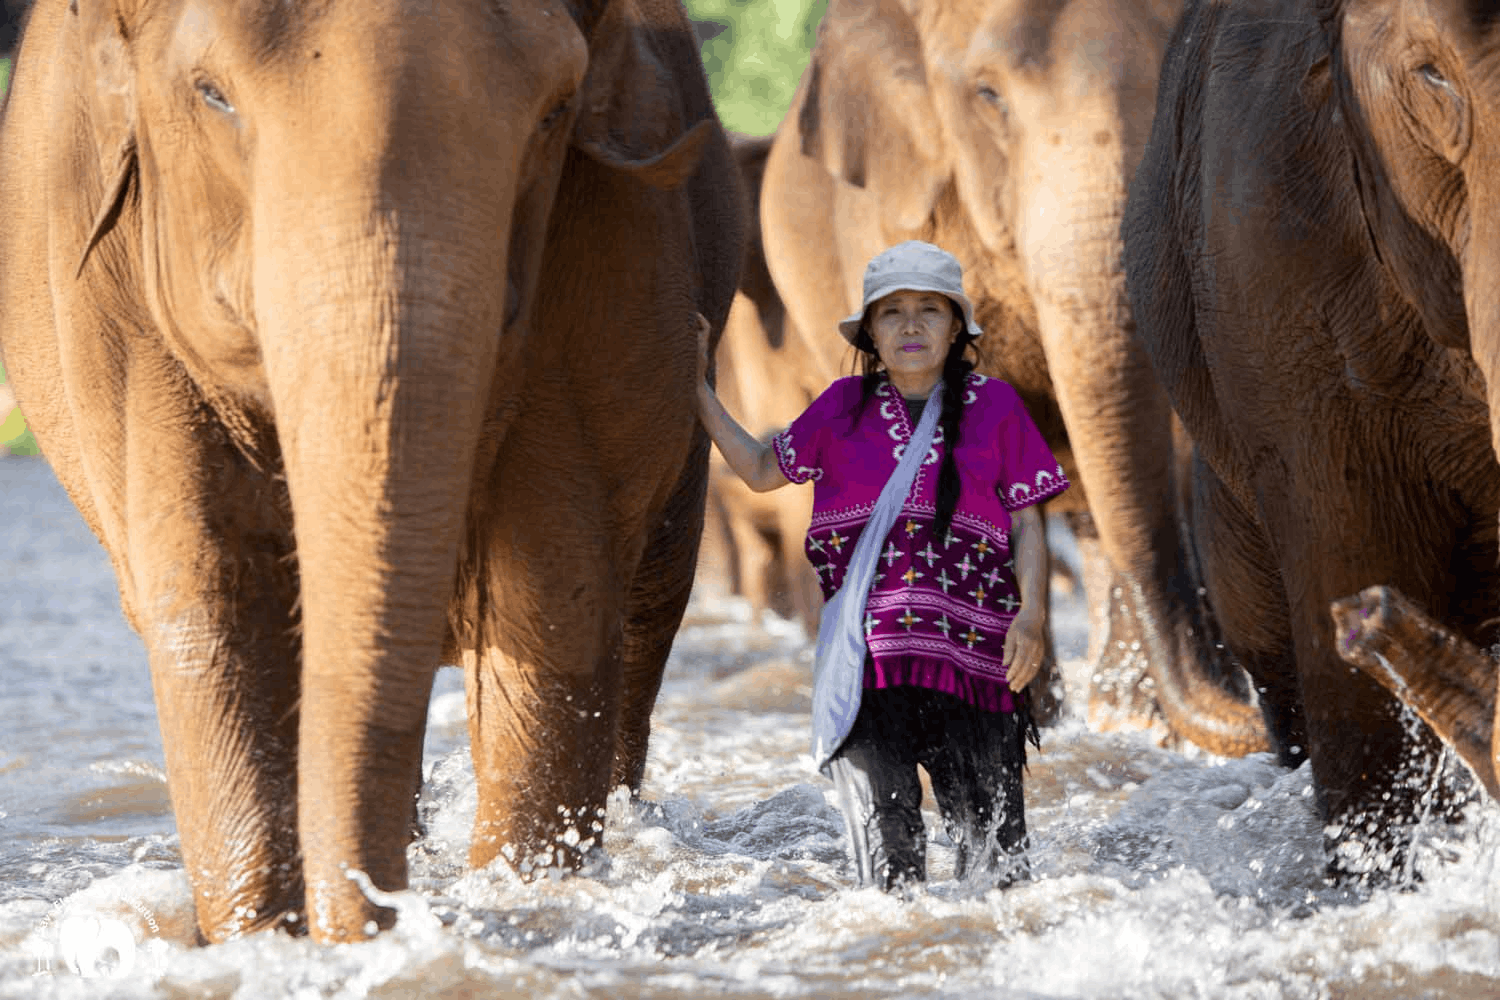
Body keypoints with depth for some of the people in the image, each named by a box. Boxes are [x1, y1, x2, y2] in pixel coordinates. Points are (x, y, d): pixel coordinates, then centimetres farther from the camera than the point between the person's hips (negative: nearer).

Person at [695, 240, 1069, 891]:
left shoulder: (994, 406, 10)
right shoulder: (844, 407, 14)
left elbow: (1026, 523, 8)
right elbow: (762, 470, 26)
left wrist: (1032, 611, -7)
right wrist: (696, 387, 24)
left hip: (970, 646, -1)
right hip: (867, 651, 1)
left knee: (993, 856, -4)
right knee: (883, 847, -2)